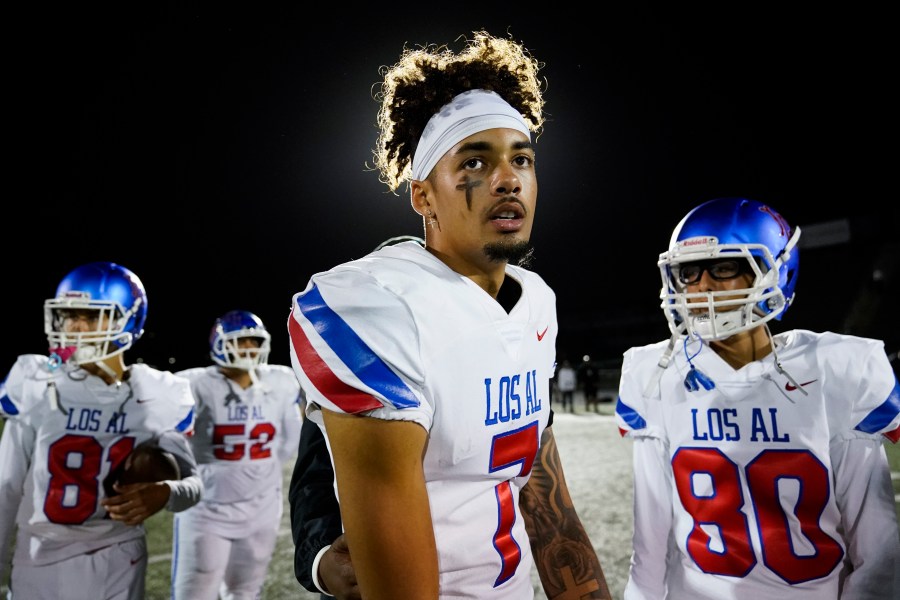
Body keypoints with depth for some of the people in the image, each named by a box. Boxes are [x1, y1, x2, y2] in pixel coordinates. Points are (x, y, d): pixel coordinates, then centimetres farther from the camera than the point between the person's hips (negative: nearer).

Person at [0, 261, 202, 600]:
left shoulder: (155, 397, -9)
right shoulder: (36, 386, -8)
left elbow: (192, 482, -4)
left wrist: (164, 494, -25)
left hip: (115, 565, 0)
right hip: (39, 562, 1)